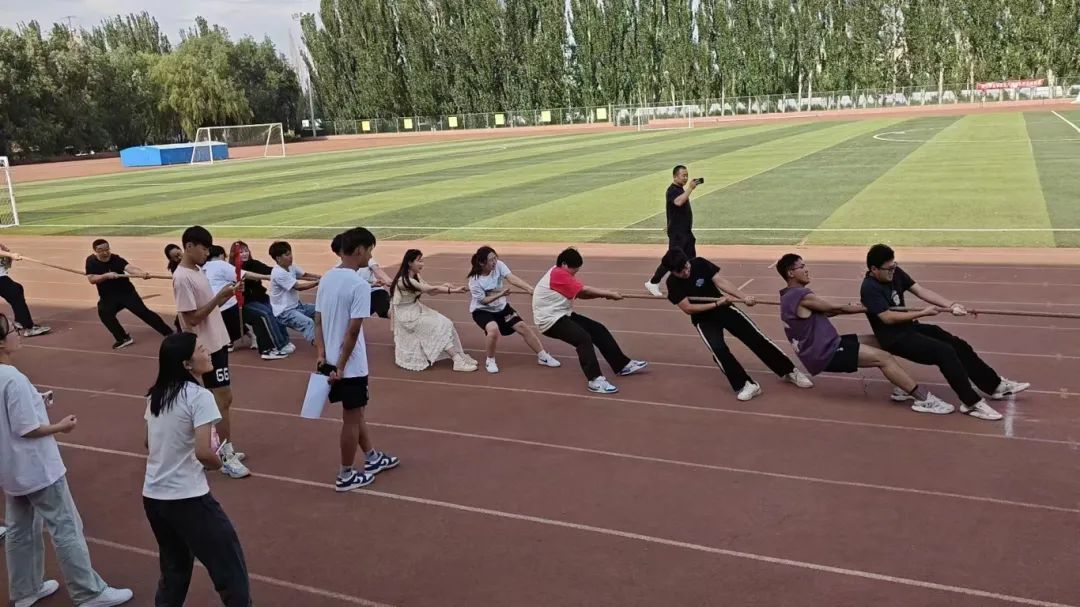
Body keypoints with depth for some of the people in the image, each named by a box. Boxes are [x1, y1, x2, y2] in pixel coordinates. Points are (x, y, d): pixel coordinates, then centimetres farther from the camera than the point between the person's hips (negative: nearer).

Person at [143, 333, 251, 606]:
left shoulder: (156, 395, 8)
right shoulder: (199, 396, -16)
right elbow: (203, 452, -22)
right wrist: (219, 463, -3)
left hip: (153, 496, 8)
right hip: (187, 498, -8)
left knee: (174, 568, 22)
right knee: (230, 567, 5)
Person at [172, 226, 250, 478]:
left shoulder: (197, 272, 11)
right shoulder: (183, 278, -18)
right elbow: (192, 318, -20)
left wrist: (226, 295, 0)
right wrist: (219, 297, -24)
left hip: (216, 341, 10)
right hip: (206, 346, -10)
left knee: (219, 398, 15)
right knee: (223, 398, -7)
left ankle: (225, 448, 25)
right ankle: (228, 457, 1)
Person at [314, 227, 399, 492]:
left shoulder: (326, 279, 4)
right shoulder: (359, 285, -20)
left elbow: (318, 321, 5)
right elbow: (353, 331, -22)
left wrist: (321, 354, 4)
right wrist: (341, 366, -17)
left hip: (329, 360, 8)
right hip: (350, 365, -8)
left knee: (355, 412, 22)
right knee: (351, 419, 7)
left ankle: (372, 458, 38)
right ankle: (346, 476, 19)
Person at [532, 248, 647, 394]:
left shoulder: (563, 274, 12)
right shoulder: (558, 274, -20)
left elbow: (580, 294, 1)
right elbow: (584, 290, -20)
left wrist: (604, 294, -14)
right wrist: (610, 294, -13)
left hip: (564, 315, 10)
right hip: (551, 320, -10)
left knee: (599, 330, 7)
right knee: (584, 338, -29)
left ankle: (622, 365, 14)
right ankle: (594, 380, -31)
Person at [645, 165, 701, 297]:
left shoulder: (681, 189, 16)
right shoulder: (672, 190, -15)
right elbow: (678, 202, -36)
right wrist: (690, 188, -30)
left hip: (686, 231, 10)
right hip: (676, 232, -10)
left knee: (691, 258, 11)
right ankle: (652, 283, 0)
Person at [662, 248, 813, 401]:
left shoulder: (700, 263, -15)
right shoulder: (673, 283, -18)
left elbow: (721, 281, -19)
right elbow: (688, 308, -20)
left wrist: (744, 297, -30)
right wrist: (716, 304, -25)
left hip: (724, 307, 2)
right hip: (703, 319, -2)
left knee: (756, 337, -2)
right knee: (719, 349, -27)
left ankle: (789, 371, 11)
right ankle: (746, 385, -16)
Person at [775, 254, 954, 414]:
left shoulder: (790, 297, 14)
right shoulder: (801, 296, -18)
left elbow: (826, 311, 18)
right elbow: (836, 308, -9)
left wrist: (851, 307, 4)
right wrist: (865, 308, 3)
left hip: (827, 347, 10)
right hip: (826, 353, -10)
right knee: (883, 357, -15)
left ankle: (903, 388, 9)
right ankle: (925, 400, -11)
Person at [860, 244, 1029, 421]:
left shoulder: (895, 273, 2)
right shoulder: (870, 288, -21)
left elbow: (920, 290, -2)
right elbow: (888, 318, -26)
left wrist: (951, 305, -14)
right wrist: (923, 313, -22)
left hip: (910, 327, 8)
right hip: (894, 338, -8)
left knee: (960, 346, 4)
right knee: (945, 352, -22)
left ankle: (996, 386, 17)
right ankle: (971, 403, -15)